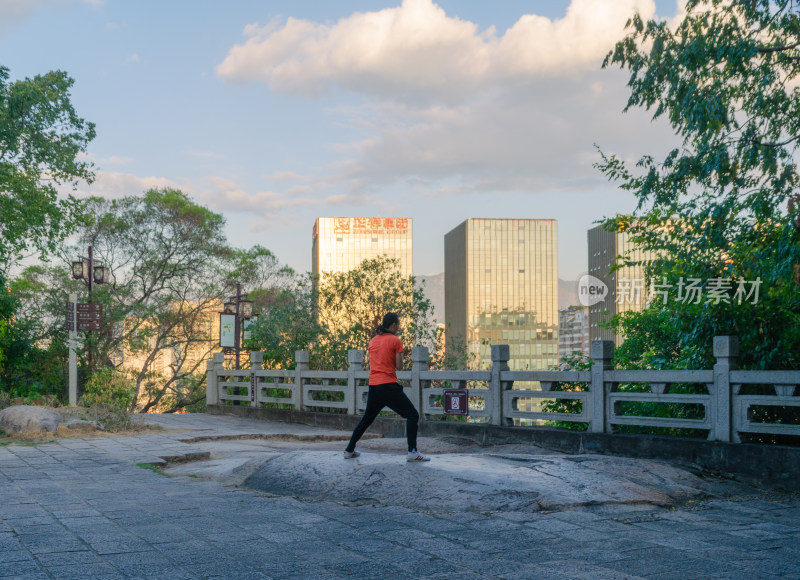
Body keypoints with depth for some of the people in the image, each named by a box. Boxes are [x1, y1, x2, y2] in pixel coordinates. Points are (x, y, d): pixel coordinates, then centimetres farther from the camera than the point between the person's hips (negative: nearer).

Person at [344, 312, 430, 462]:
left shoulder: (373, 341, 14)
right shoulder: (396, 341, -4)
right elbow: (399, 367, -5)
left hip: (373, 386, 7)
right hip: (389, 386, -7)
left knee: (366, 419, 21)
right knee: (412, 415, -1)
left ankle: (349, 450, 25)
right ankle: (412, 452, -10)